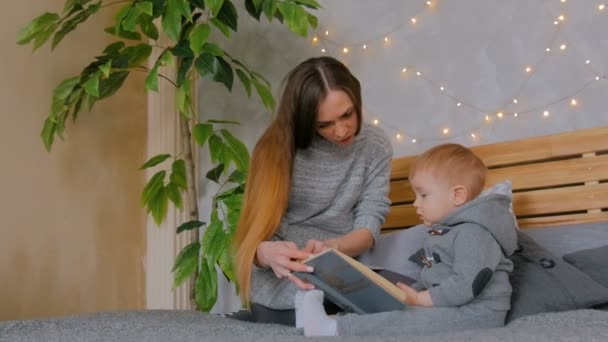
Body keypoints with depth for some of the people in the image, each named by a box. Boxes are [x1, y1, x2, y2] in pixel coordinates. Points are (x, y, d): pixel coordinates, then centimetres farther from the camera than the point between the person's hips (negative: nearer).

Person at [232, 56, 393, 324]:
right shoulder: (278, 147, -6)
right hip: (281, 288, -2)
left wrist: (329, 247, -27)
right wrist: (268, 252, -36)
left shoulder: (375, 146, 1)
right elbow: (258, 232, -10)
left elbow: (369, 226, -4)